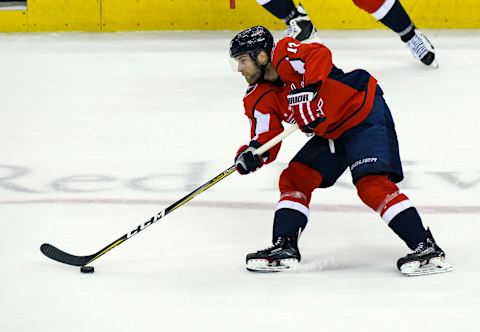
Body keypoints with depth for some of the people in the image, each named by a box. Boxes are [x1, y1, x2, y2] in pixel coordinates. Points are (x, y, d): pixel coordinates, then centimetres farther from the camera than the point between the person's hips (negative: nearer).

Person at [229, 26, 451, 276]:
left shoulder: (285, 55, -19)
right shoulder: (259, 100, 4)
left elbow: (320, 54, -37)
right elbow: (266, 138, -3)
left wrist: (308, 88, -47)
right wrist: (253, 154, -24)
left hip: (365, 115, -9)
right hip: (329, 134, 9)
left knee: (371, 184, -21)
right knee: (293, 179, 2)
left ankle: (426, 248, -22)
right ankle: (284, 247, 8)